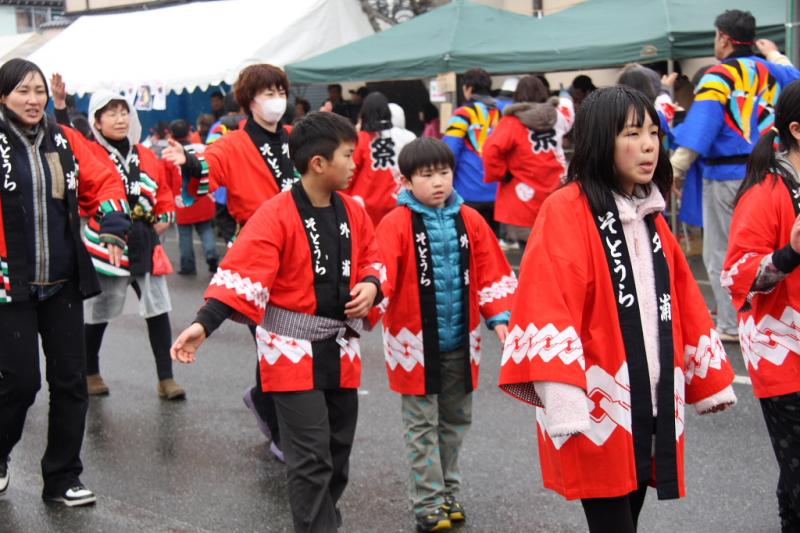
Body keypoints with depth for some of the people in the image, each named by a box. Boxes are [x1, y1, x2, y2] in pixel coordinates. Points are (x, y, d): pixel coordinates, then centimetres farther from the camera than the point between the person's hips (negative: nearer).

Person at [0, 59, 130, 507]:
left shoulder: (65, 141, 5)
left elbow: (103, 182, 6)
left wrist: (114, 228, -10)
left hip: (64, 283, 4)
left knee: (70, 380, 7)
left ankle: (63, 478, 20)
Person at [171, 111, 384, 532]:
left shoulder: (352, 212, 4)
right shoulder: (277, 216, -16)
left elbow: (370, 260, 18)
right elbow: (242, 275, -22)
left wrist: (370, 286, -4)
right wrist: (204, 324, -31)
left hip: (341, 347, 7)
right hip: (293, 348, -7)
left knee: (339, 451, 17)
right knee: (311, 457, -6)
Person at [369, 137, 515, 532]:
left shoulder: (469, 220, 2)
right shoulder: (397, 224, -11)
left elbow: (491, 272, 7)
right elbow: (381, 272, -22)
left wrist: (499, 317, -2)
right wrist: (369, 307, -39)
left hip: (460, 340, 4)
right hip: (415, 340, -4)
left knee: (455, 420, 17)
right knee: (422, 425, 5)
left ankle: (448, 492, 32)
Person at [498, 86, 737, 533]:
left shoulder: (651, 214, 13)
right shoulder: (565, 211, -11)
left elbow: (684, 303, 19)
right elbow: (548, 308, -20)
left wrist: (711, 379, 20)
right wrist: (563, 401, -28)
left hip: (649, 401, 7)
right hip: (597, 409, -7)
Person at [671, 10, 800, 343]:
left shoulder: (719, 76, -9)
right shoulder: (770, 72, 9)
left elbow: (699, 128, -19)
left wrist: (675, 171, -21)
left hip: (728, 175, -6)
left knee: (722, 253, 3)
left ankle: (732, 325, 4)